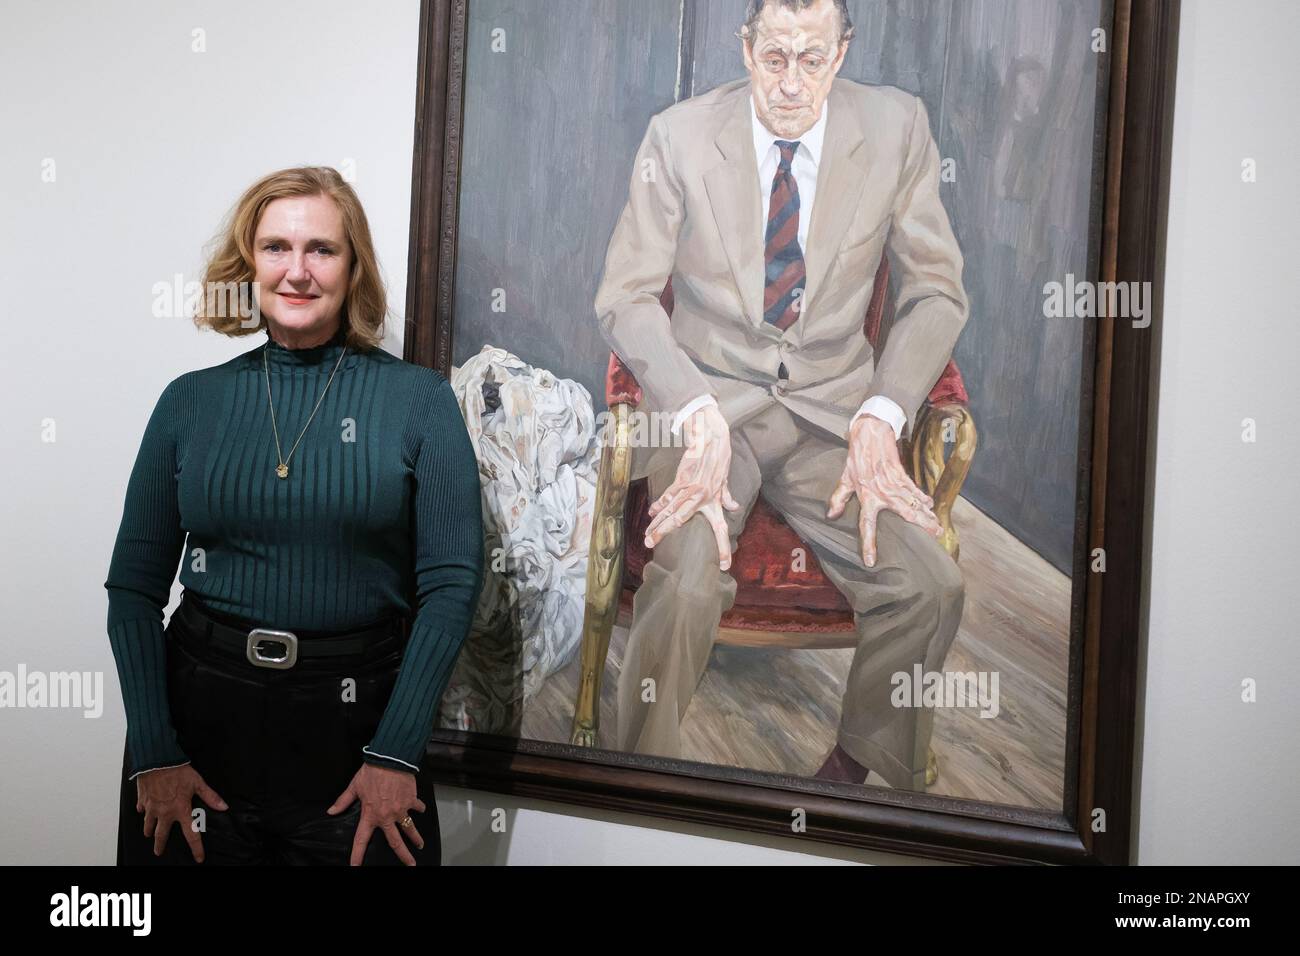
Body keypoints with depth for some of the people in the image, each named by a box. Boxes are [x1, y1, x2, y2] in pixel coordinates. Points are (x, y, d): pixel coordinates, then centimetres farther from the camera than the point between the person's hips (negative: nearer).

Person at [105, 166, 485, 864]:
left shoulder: (419, 400, -4)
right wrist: (153, 754, -5)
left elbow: (451, 582, -7)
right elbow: (134, 583, 3)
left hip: (355, 720, -2)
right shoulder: (190, 401, 3)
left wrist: (396, 755, -12)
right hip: (199, 707, 2)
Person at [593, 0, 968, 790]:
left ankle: (857, 765, 6)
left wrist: (880, 419, -11)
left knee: (932, 584, -21)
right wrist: (698, 415, -18)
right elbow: (626, 297, -2)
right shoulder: (679, 136, -1)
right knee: (686, 584, -29)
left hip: (834, 406, 2)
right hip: (708, 396, -1)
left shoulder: (898, 128, 2)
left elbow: (938, 292, 4)